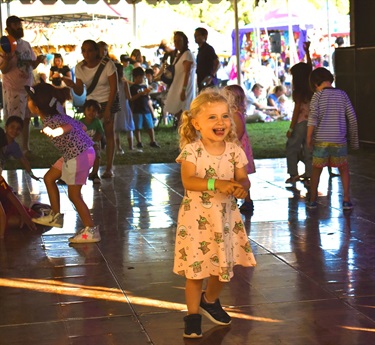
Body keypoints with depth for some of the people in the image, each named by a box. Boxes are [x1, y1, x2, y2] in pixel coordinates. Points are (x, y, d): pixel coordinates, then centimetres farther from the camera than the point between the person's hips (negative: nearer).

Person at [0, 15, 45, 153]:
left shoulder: (26, 44, 9)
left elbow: (32, 65, 15)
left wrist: (38, 60, -6)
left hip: (28, 88, 6)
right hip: (13, 90, -6)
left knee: (26, 119, 11)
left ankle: (26, 149, 19)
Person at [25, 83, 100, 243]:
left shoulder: (50, 121, -19)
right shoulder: (56, 116, 8)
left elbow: (68, 126, -42)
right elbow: (80, 126, 11)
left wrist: (56, 132, -64)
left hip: (78, 156, -10)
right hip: (74, 153, 10)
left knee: (74, 194, -1)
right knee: (49, 178, 19)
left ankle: (91, 231, 5)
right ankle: (55, 216, 28)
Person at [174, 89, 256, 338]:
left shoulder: (234, 150, -2)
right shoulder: (191, 151, -14)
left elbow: (243, 179, -3)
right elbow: (188, 181, -26)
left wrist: (241, 186, -27)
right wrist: (216, 184, -38)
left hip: (226, 216, 4)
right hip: (197, 217, -4)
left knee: (224, 265, 15)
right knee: (195, 267, 1)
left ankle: (210, 301, 44)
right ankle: (193, 315, 19)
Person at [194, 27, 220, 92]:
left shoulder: (208, 48, -10)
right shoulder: (200, 50, 18)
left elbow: (217, 63, -18)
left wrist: (211, 76, -28)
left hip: (208, 83, -10)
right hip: (202, 82, 10)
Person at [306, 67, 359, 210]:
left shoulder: (318, 96, -1)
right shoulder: (342, 94, 6)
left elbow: (313, 116, -13)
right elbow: (352, 117, 6)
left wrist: (309, 137, -9)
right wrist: (354, 138, 15)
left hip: (321, 140, -1)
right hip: (339, 140, 2)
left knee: (316, 169, 13)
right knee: (344, 169, 16)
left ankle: (312, 200, 17)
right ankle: (346, 200, 8)